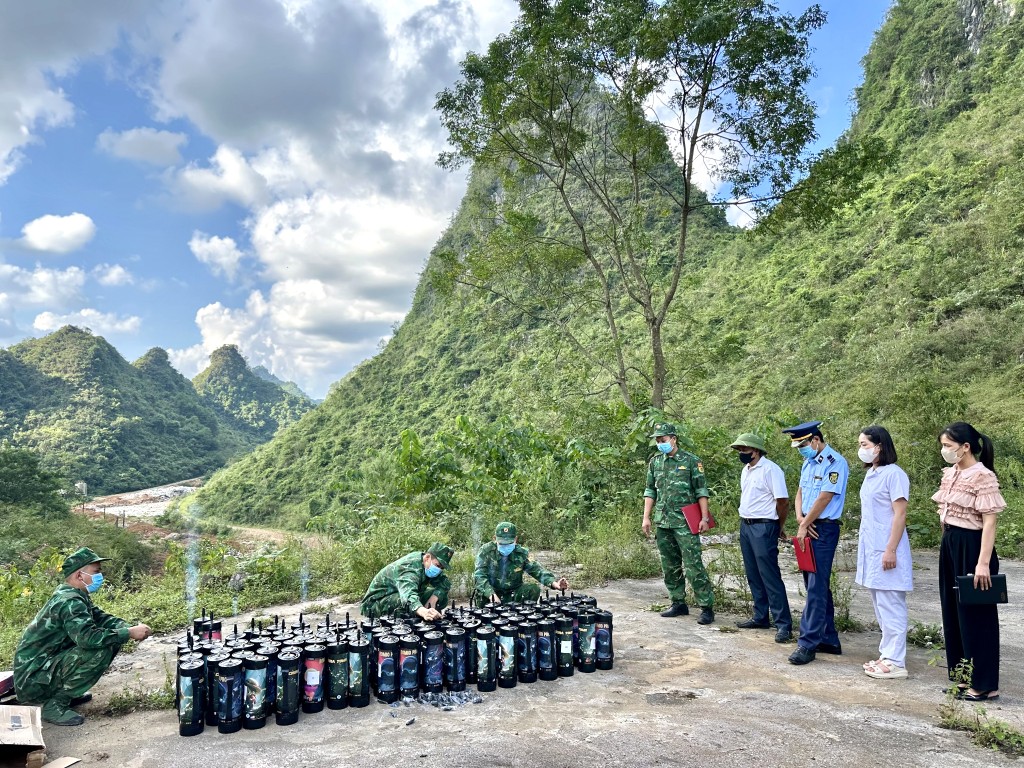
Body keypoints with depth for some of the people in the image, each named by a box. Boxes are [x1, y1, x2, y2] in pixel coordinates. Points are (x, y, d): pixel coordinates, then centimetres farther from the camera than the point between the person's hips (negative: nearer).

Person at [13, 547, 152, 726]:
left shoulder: (72, 595, 8)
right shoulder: (69, 601, -22)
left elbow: (101, 617, 9)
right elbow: (88, 637, -36)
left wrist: (129, 627, -9)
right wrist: (129, 633, -27)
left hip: (44, 666, 10)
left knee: (109, 637, 5)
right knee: (101, 649, -25)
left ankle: (64, 693, 13)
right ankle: (55, 705, -11)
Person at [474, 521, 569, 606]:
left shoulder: (522, 553, -4)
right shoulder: (486, 551, -12)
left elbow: (537, 570, -11)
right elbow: (479, 576, -21)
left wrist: (554, 583, -31)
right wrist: (491, 594, -39)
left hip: (513, 594, 3)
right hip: (490, 595, -2)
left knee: (534, 589, -20)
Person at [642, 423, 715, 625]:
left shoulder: (691, 461, -4)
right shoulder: (655, 462, 10)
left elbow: (701, 491, -4)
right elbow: (650, 491, 14)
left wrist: (705, 517, -10)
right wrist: (646, 517, 8)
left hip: (685, 523, -5)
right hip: (662, 523, 6)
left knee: (693, 566, -7)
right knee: (670, 566, 12)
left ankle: (707, 607, 1)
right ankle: (678, 604, 24)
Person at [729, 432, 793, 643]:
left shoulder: (770, 469, -15)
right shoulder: (745, 470, 12)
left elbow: (782, 500, -15)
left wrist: (779, 527, -3)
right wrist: (745, 520, 17)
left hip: (763, 528, -9)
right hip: (745, 525, 9)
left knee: (770, 576, -8)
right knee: (753, 576, 14)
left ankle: (784, 624, -3)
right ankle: (760, 617, 24)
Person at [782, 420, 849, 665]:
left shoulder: (835, 463, -14)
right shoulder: (808, 463, 13)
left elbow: (824, 499, -17)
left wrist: (804, 526, -10)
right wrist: (800, 518, -4)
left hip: (823, 530, -9)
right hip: (808, 529, 9)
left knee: (816, 588, -7)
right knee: (817, 586, 14)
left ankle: (808, 644, -4)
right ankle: (828, 640, 23)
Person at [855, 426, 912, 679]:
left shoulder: (893, 474, -13)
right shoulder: (870, 474, 12)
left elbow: (900, 515, -16)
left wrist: (891, 550, -19)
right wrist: (864, 546, 16)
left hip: (886, 552, -9)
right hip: (871, 549, 9)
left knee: (891, 607, -2)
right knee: (880, 606, 14)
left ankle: (896, 663, 5)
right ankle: (887, 655, 23)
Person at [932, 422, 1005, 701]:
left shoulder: (983, 477, -16)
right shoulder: (950, 474, 9)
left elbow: (989, 522, -19)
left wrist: (983, 563, -22)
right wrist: (948, 541, 16)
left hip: (971, 546, -9)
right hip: (950, 545, 9)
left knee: (976, 615, 1)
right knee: (954, 612, 14)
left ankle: (985, 684, 13)